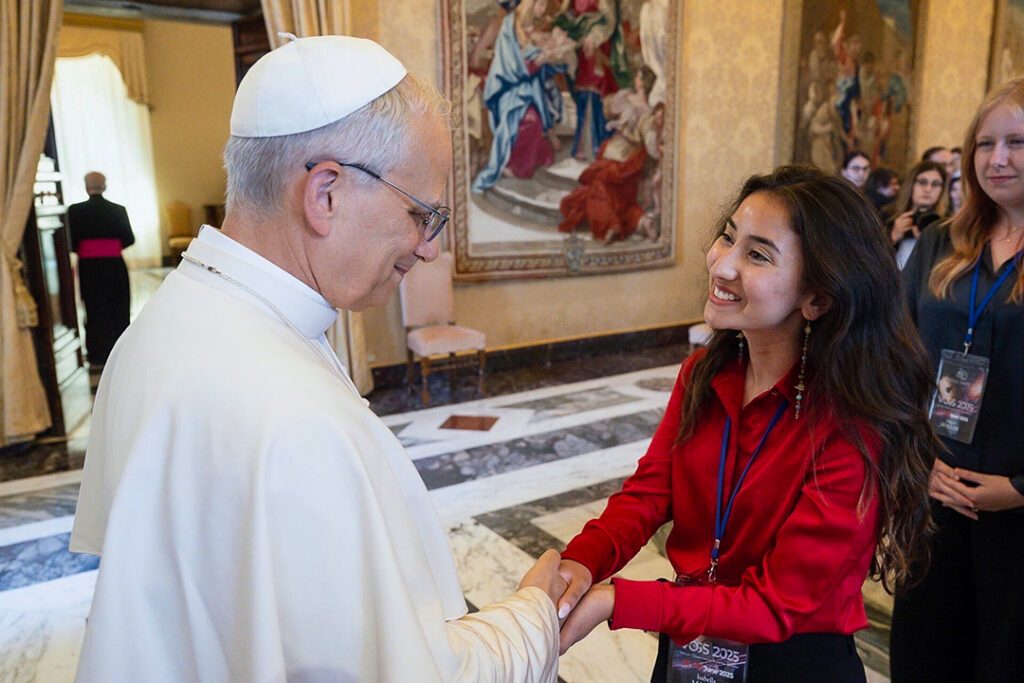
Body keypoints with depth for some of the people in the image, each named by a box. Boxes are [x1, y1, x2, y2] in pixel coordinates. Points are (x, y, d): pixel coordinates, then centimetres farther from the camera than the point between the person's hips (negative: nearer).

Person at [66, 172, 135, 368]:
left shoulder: (75, 211, -8)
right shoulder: (118, 210, -4)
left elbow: (71, 243, -8)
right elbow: (129, 239, 0)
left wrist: (83, 249, 12)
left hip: (89, 268, -1)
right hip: (115, 266, 1)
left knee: (94, 311, 8)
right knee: (119, 311, 11)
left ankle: (98, 358, 10)